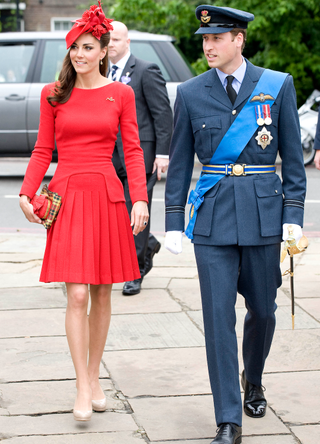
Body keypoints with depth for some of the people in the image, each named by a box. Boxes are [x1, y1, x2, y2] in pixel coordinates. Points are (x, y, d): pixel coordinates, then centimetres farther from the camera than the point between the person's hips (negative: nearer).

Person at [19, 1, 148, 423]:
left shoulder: (121, 94, 5)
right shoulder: (53, 95, 6)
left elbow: (133, 151, 3)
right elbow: (43, 150, 7)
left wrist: (140, 198, -9)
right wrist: (26, 193, -6)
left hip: (106, 196, 1)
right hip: (67, 196, -1)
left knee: (101, 293, 7)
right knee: (77, 294, -8)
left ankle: (94, 377, 21)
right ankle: (82, 387, -3)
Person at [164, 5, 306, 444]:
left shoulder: (278, 86, 1)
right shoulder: (191, 93, 3)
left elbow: (292, 155, 4)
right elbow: (180, 161, 7)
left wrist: (293, 215, -2)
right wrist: (174, 221, 4)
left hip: (263, 212, 0)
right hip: (213, 214, 0)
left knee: (262, 309, 11)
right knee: (218, 316, -4)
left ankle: (253, 380, 42)